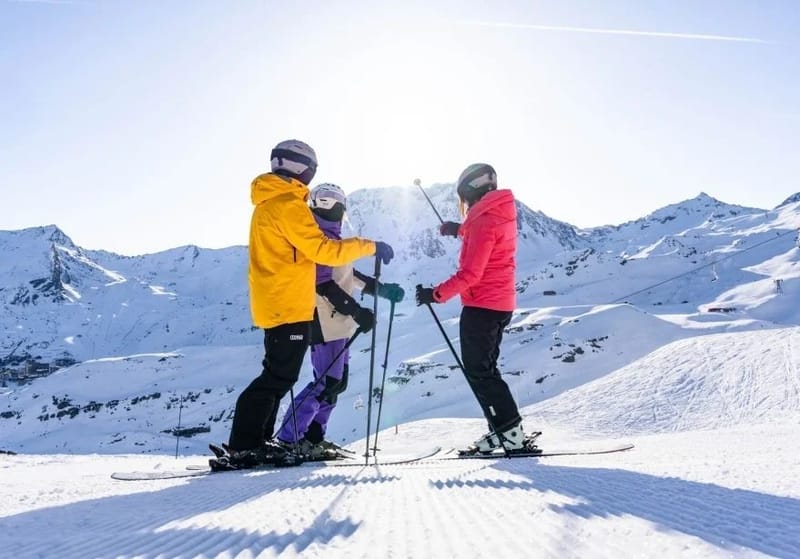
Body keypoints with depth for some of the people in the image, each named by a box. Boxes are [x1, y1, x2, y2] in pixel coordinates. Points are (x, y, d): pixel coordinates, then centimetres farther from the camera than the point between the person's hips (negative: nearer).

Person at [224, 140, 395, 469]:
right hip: (288, 305, -10)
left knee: (278, 375, 15)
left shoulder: (269, 202, 18)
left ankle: (257, 442, 21)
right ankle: (243, 447, 0)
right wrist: (369, 246, -13)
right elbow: (323, 250, -20)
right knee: (278, 377, -5)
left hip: (275, 303, 10)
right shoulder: (287, 204, -15)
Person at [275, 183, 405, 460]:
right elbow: (324, 284, -22)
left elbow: (347, 275, 25)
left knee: (337, 380, 13)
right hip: (325, 322, -11)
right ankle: (289, 436, -3)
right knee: (328, 382, -9)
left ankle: (313, 436, 19)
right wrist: (357, 311, -25)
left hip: (334, 321, 11)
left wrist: (381, 288, 21)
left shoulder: (329, 236, 19)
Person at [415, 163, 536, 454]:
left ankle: (511, 432, -3)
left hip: (482, 305, -10)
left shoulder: (484, 222, -18)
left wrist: (436, 294, -18)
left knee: (478, 370, -3)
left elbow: (470, 274, -23)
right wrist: (461, 229, 33)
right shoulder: (502, 214, 10)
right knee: (484, 368, 16)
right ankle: (503, 429, 17)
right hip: (501, 303, 10)